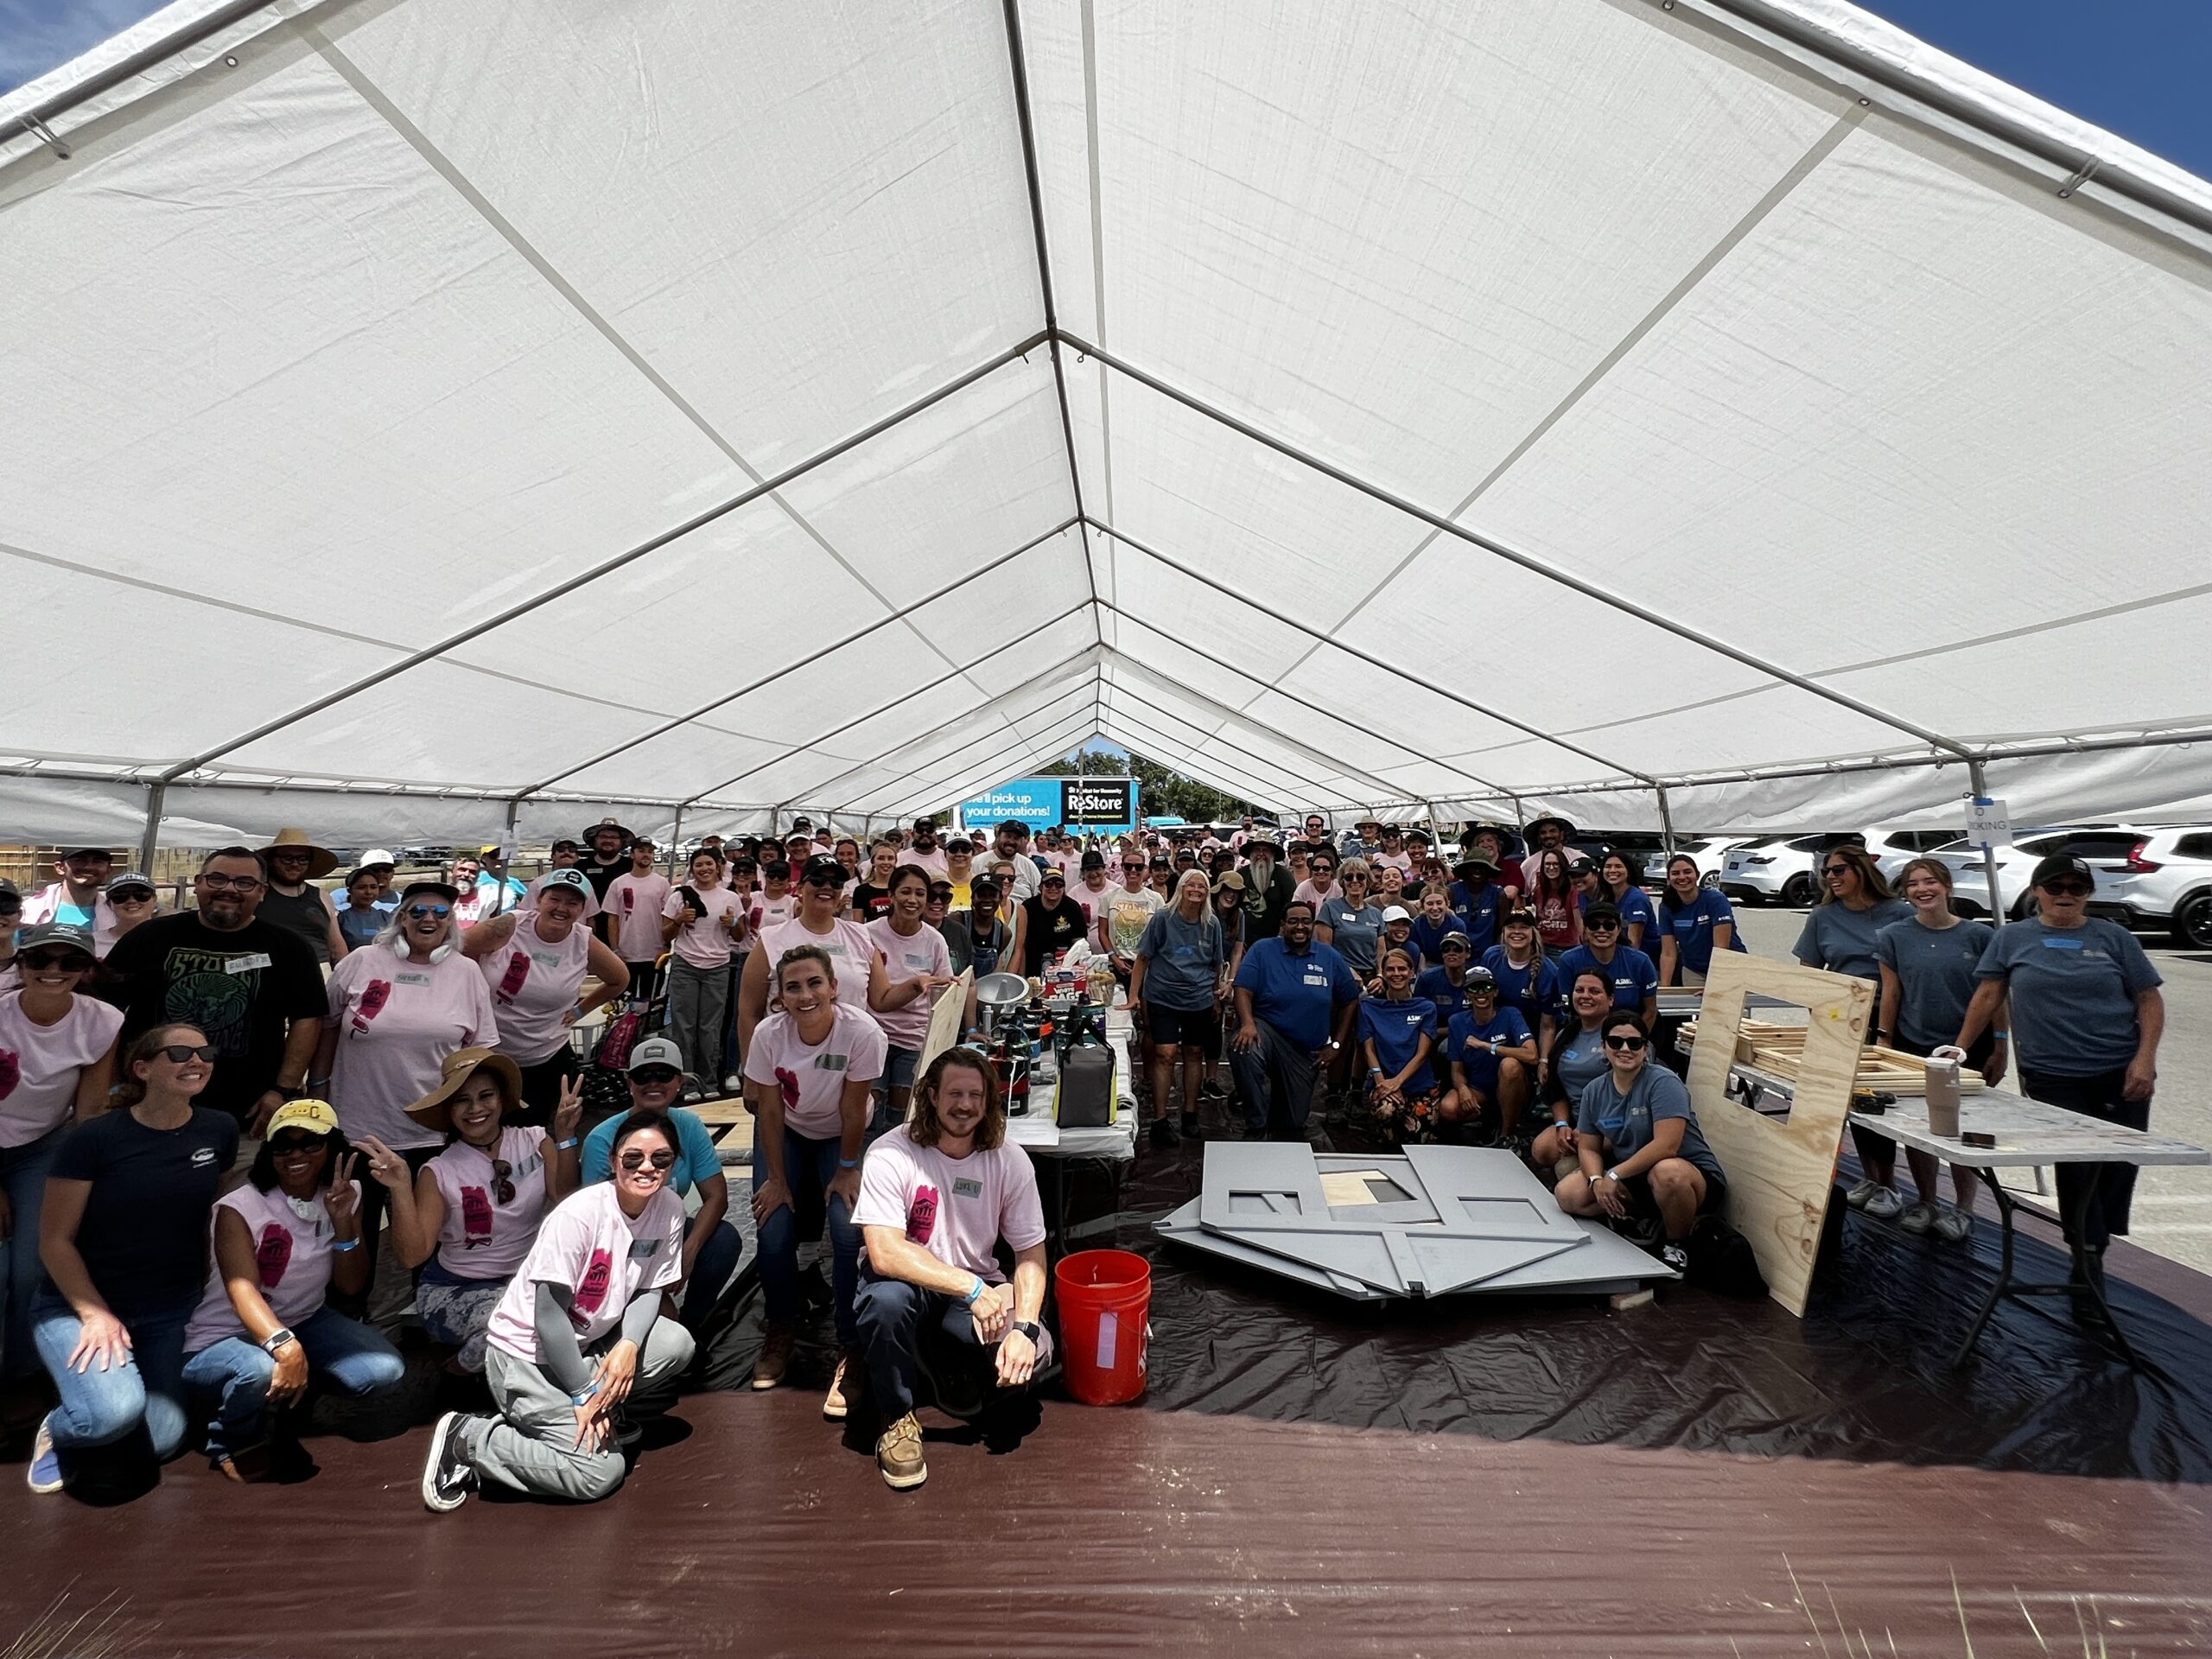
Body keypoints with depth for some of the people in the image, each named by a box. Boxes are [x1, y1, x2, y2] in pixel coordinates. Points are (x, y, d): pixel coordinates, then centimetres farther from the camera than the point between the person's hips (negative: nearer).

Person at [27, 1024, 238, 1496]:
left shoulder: (220, 1130, -6)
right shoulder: (94, 1138, -17)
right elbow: (55, 1240, -11)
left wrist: (208, 1293, 8)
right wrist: (95, 1314, -19)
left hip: (171, 1310, 3)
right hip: (76, 1304, -3)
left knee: (158, 1446, 0)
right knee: (115, 1412, -26)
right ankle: (57, 1429, 8)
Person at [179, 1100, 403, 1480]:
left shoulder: (345, 1196, -4)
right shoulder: (240, 1207, -18)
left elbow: (352, 1287, -5)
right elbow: (242, 1291, -33)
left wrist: (342, 1222, -21)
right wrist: (284, 1346, -50)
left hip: (304, 1323, 4)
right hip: (221, 1341, -4)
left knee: (384, 1371, -20)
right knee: (262, 1369, -39)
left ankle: (290, 1404, 11)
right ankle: (231, 1443, -4)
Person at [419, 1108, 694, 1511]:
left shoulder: (670, 1209, -10)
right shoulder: (579, 1214, -26)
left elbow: (649, 1289, -1)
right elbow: (549, 1315, -22)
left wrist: (629, 1344, -20)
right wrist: (584, 1394, -16)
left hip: (583, 1345, 6)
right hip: (526, 1355, -6)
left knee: (677, 1343, -19)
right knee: (600, 1471, -15)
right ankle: (466, 1439, 1)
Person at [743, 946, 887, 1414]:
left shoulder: (862, 1032, -32)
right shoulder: (769, 1033, -25)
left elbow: (853, 1110, -21)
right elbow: (770, 1111, -14)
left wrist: (847, 1170, -12)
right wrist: (776, 1178, -10)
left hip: (842, 1137, -2)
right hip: (787, 1134, 2)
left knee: (849, 1231, -20)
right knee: (774, 1232, -12)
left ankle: (850, 1347, -1)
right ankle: (782, 1328, 18)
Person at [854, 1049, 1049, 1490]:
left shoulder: (1010, 1161, -12)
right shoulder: (892, 1154, -21)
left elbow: (1031, 1253, -8)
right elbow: (884, 1253, -30)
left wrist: (1024, 1327, -25)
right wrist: (971, 1288, -35)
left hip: (978, 1291, 3)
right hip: (908, 1282, -2)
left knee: (1033, 1352, -21)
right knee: (888, 1298, -36)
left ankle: (952, 1367, 13)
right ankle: (896, 1420, -8)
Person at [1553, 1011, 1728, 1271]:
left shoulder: (1663, 1082, -18)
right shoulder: (1594, 1092, 0)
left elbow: (1666, 1145, -28)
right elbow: (1588, 1148, 2)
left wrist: (1614, 1175, -26)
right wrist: (1597, 1180, -19)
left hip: (1692, 1177, -5)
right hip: (1633, 1180, 5)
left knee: (1666, 1172, -40)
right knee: (1567, 1193, -14)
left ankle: (1676, 1247, -10)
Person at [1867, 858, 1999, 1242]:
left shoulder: (1980, 936, -1)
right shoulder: (1895, 937, 0)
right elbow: (1891, 994, 3)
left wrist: (1999, 1047, 0)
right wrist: (1883, 1046, 0)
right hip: (1914, 1047, 1)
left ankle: (1963, 1210, 21)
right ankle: (1927, 1202, 24)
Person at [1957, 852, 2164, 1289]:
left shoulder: (2113, 937, 5)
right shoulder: (2013, 937, 3)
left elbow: (2150, 1000, 5)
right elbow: (1988, 997, 5)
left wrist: (2145, 1058, -8)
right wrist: (1959, 1049, 1)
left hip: (2121, 1074, 2)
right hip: (2052, 1077, -1)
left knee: (2120, 1166, 3)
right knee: (2077, 1168, 1)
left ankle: (2095, 1244, 20)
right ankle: (2088, 1258, 14)